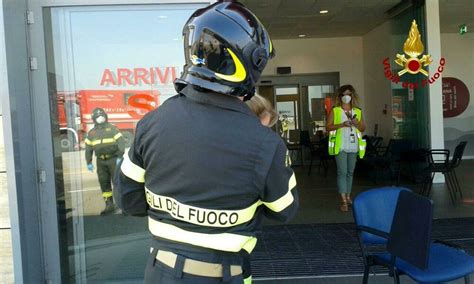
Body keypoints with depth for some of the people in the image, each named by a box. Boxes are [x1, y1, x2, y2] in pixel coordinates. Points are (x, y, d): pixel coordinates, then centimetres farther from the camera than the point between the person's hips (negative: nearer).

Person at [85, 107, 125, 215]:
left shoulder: (112, 129, -2)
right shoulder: (91, 133, 12)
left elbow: (121, 142, -9)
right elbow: (88, 148, 15)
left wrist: (120, 157, -18)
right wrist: (89, 163, 11)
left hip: (113, 159, -4)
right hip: (101, 161, 5)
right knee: (104, 183, 6)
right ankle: (109, 205, 14)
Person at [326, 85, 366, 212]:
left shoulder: (357, 111, 13)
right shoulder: (335, 111, 2)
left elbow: (363, 128, 15)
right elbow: (328, 126, -4)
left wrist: (357, 124, -6)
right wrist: (342, 125, -16)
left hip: (353, 146, 4)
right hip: (341, 146, -4)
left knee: (350, 172, 11)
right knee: (342, 172, -10)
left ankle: (348, 196, 22)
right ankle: (343, 200, -9)